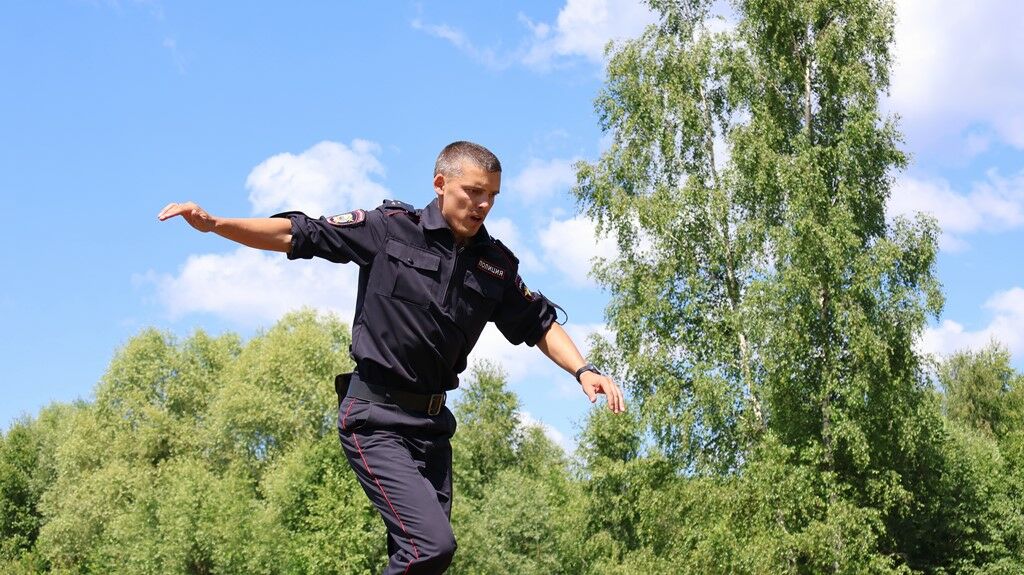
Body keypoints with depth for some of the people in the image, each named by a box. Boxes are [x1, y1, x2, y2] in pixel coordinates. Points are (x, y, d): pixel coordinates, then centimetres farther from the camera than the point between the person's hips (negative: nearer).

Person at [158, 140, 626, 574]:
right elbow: (297, 235, -4)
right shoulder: (390, 228, -4)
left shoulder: (497, 264, 9)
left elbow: (539, 324, 19)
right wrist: (214, 223, -15)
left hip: (432, 424, 6)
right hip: (375, 418, -6)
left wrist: (582, 370, 4)